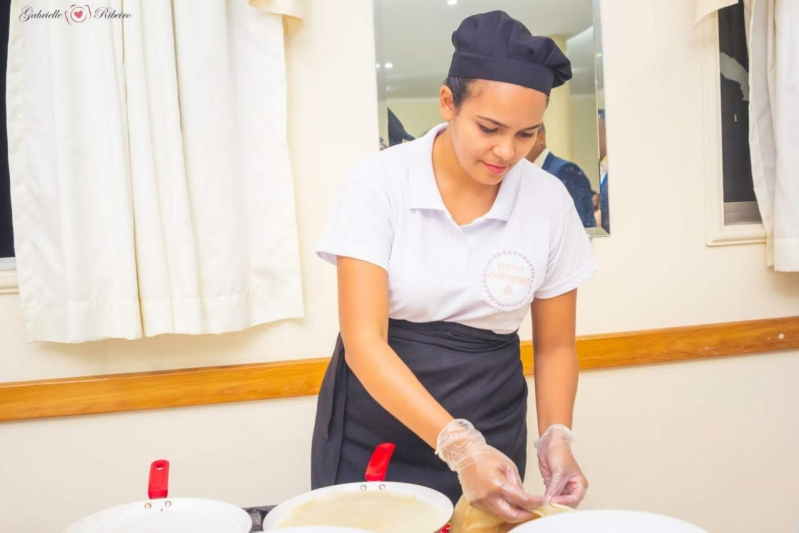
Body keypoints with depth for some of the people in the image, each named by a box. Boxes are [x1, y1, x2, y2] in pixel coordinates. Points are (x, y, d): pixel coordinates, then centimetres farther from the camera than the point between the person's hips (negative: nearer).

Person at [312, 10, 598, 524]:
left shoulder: (550, 201, -8)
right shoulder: (380, 183, -15)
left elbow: (555, 346, 2)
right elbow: (363, 341, -21)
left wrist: (556, 437, -14)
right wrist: (457, 444, -30)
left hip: (488, 431, 2)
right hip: (373, 430, -1)